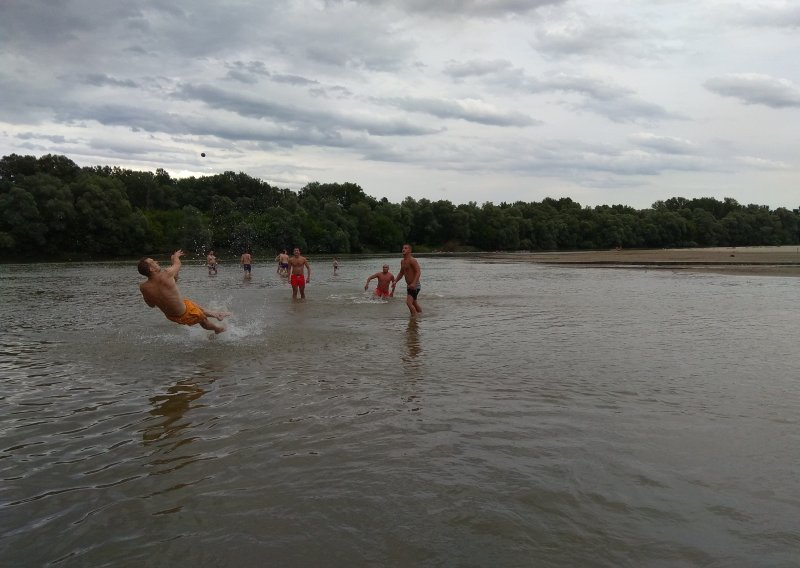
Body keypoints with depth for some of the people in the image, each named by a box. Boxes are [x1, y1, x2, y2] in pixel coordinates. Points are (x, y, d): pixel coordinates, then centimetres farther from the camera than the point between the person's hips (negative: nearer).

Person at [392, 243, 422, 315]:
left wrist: (414, 283, -36)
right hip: (409, 286, 10)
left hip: (415, 286, -10)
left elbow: (418, 272, -25)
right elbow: (401, 273, 24)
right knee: (414, 303, 21)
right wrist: (395, 281, 10)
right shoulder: (402, 261, 11)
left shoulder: (412, 260, -17)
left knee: (409, 302, -22)